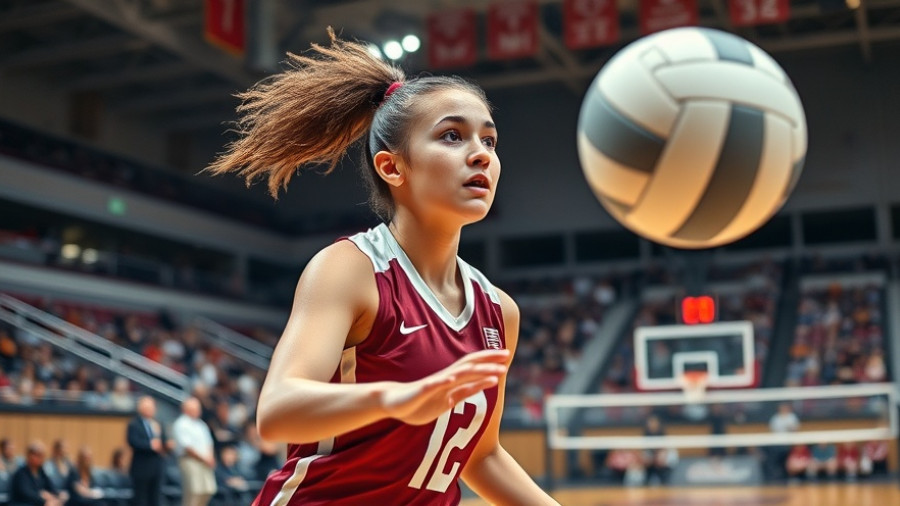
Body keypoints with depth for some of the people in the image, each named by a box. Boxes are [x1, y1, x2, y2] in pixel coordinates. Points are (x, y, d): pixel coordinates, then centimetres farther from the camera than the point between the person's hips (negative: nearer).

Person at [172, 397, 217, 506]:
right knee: (193, 492, -11)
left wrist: (210, 458, 1)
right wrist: (204, 458, -13)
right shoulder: (181, 425, -7)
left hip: (205, 463, 8)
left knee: (208, 491, 2)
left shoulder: (201, 424, 18)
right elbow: (187, 447, -14)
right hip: (190, 461, -8)